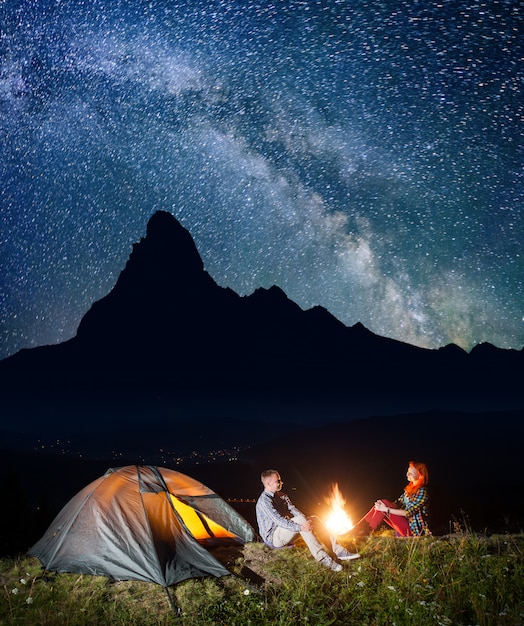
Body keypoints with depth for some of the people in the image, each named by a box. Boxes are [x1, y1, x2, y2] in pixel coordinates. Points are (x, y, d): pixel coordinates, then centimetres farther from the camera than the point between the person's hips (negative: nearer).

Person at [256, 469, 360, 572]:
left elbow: (293, 510, 2)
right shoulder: (264, 500, -18)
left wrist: (306, 521, -18)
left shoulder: (281, 495, 12)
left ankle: (337, 550, -13)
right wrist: (300, 527, -37)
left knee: (314, 519, -5)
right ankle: (322, 557, -35)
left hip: (284, 532, 9)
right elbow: (278, 520, -29)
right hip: (272, 538, -9)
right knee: (299, 519, -30)